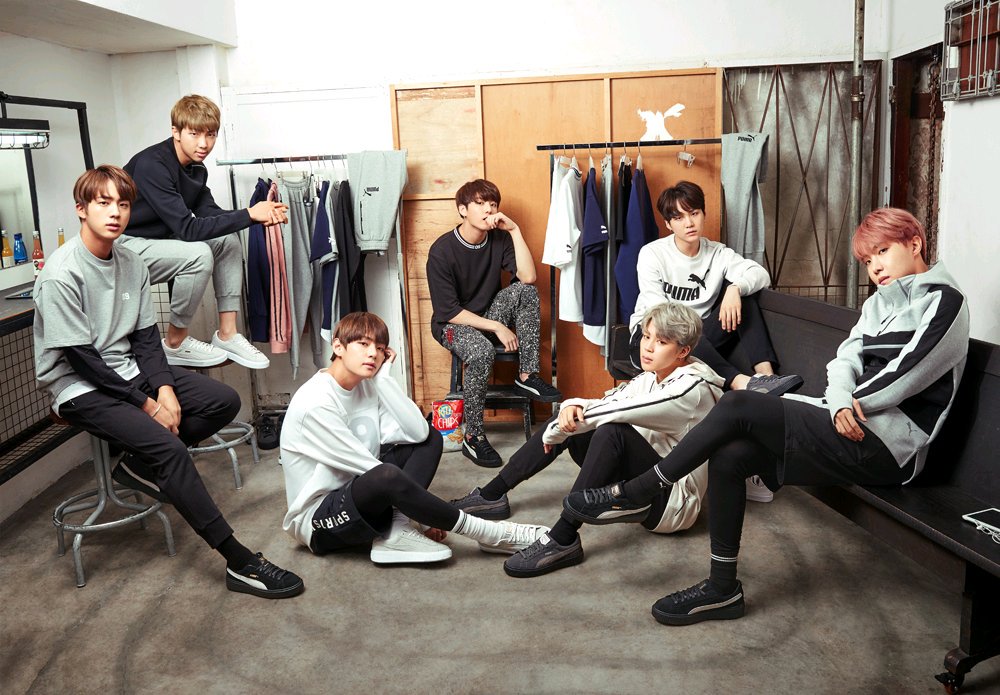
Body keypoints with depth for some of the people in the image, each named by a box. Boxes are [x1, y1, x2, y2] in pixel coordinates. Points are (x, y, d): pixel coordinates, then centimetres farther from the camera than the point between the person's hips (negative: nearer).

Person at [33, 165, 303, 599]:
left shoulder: (132, 265, 3)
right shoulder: (61, 275, -18)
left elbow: (146, 337, 5)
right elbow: (81, 358, -18)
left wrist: (165, 388, -12)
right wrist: (147, 404, -17)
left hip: (128, 372, 7)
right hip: (81, 390, -7)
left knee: (225, 401, -6)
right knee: (170, 447, -27)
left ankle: (139, 464, 2)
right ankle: (240, 563, -24)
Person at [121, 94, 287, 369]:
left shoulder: (195, 167, 3)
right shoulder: (152, 164, -25)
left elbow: (208, 213, -1)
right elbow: (187, 228, -30)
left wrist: (262, 215, -18)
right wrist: (249, 214, -31)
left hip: (158, 241, 9)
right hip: (125, 245, -9)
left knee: (228, 241, 0)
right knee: (198, 254, -29)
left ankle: (227, 334, 0)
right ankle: (175, 344, -10)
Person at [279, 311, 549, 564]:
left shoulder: (367, 387, 1)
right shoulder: (315, 402, -22)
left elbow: (418, 431, -13)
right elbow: (384, 477, -21)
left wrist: (383, 377, -14)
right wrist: (419, 510, -16)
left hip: (359, 496, 8)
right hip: (317, 520, -8)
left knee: (431, 438, 2)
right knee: (386, 476, -37)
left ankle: (395, 532, -19)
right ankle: (490, 534, -21)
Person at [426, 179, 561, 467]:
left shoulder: (499, 240, -3)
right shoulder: (441, 251, -17)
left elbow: (528, 277, -19)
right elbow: (449, 311, -20)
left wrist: (515, 230, -21)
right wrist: (497, 327, -23)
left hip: (488, 317, 5)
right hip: (453, 324, -5)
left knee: (525, 290, -21)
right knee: (482, 351, -37)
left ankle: (527, 375, -17)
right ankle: (473, 438, -23)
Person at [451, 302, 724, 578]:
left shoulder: (693, 388, -19)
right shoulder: (651, 378, 7)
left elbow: (616, 411, -28)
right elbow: (604, 404, -2)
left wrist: (557, 430, -19)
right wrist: (572, 408, -25)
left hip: (674, 503, -8)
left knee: (613, 431, -33)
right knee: (570, 419, 1)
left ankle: (563, 539, -33)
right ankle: (491, 495, 2)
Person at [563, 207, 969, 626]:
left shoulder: (943, 301, -2)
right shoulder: (879, 304, 23)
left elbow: (904, 374, -14)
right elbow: (844, 362, 10)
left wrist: (851, 404, -2)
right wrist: (840, 403, -12)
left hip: (890, 444, -8)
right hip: (858, 436, 8)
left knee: (738, 406, -22)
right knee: (727, 456, -10)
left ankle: (634, 494, -11)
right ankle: (722, 589, 0)